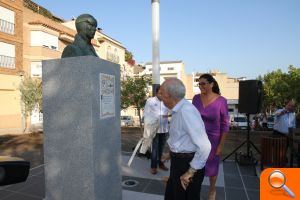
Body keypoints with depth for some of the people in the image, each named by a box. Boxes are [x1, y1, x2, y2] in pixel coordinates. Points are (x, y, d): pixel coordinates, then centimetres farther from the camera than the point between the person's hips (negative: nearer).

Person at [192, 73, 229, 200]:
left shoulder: (221, 101, -15)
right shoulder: (196, 98, -6)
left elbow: (225, 125, -10)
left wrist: (221, 145, -9)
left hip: (213, 139, -2)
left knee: (212, 166, 17)